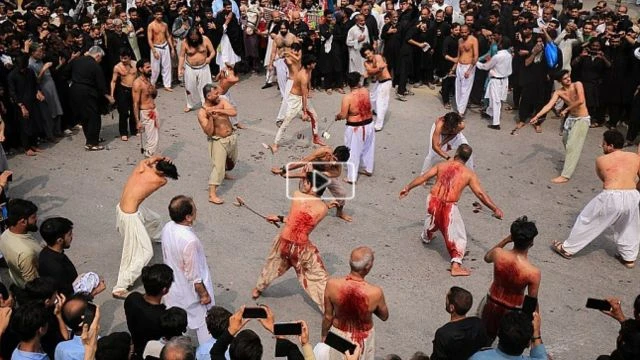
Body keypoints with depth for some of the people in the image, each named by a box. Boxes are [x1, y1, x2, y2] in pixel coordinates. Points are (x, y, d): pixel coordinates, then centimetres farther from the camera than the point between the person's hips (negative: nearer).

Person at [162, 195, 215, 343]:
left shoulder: (167, 228, -14)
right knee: (203, 325, 17)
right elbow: (194, 276, -25)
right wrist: (204, 294, -11)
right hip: (190, 292, -7)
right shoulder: (189, 241, -37)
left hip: (173, 287, 7)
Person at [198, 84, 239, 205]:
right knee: (218, 166, -15)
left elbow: (234, 112, -19)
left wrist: (218, 110, -28)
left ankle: (223, 173, 58)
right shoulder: (202, 113, -18)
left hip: (232, 137, 6)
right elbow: (209, 132, -22)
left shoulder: (221, 101, -4)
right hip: (218, 141, -6)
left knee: (232, 160, 27)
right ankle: (212, 195, -13)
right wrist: (210, 117, -32)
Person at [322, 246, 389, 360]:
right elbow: (384, 316, -11)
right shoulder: (375, 292, -32)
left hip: (338, 334, 1)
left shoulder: (332, 285, -27)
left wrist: (324, 336, 5)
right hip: (363, 337, -1)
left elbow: (328, 317, -12)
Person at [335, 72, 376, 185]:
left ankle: (352, 177, 14)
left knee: (353, 152, 7)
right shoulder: (366, 91, -6)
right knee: (368, 148, 24)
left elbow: (343, 115, -16)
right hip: (369, 124, 5)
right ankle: (368, 169, 42)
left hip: (355, 128, -5)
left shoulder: (347, 97, -21)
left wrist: (337, 116, 3)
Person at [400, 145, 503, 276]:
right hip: (449, 207, -4)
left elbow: (423, 177, 7)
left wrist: (408, 188, 17)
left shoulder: (442, 165, 5)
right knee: (457, 236, 7)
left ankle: (426, 237, 64)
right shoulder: (469, 174, -3)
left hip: (433, 201, 4)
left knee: (432, 220, 36)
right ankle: (456, 266, -2)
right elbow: (480, 194, -5)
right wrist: (495, 209, 3)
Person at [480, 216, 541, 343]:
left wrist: (505, 240, -1)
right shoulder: (534, 272, -29)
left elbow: (487, 257, 6)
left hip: (491, 304, 3)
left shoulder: (498, 253, -22)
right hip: (512, 313, -3)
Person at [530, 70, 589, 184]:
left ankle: (565, 176, -13)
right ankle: (571, 161, 54)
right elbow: (549, 105, -14)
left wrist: (566, 109, -21)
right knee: (566, 141, 23)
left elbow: (581, 101, -30)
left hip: (582, 119, -6)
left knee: (572, 146, -12)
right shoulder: (559, 92, -4)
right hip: (571, 118, 6)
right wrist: (537, 116, -28)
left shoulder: (577, 85, -16)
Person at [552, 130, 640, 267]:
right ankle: (629, 258, 40)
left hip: (611, 197, -3)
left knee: (588, 221, 13)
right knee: (628, 229, 28)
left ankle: (567, 249, 24)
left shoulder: (601, 160, 5)